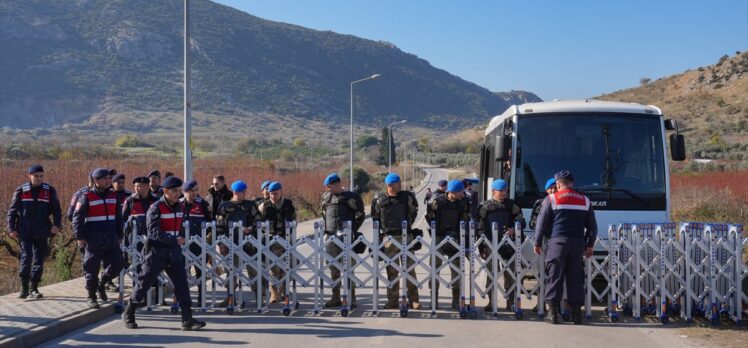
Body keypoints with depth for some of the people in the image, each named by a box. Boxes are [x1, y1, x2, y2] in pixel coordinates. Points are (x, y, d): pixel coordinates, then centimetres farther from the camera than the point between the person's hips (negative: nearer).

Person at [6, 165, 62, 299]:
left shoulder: (49, 191, 4)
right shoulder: (21, 191, 2)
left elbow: (56, 210, 6)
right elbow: (12, 211, 5)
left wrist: (56, 225, -9)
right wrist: (11, 229, -3)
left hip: (41, 232, 2)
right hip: (24, 231, -2)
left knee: (39, 260, 6)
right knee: (26, 257, -11)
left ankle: (34, 288, 16)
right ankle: (24, 288, 1)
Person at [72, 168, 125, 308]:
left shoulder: (113, 196, 10)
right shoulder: (87, 197, -6)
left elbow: (118, 217, 18)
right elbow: (77, 218, -7)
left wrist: (120, 235, 16)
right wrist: (79, 237, -11)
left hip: (111, 239, 5)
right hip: (93, 241, -5)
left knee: (118, 263, 1)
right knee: (92, 269, 2)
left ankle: (101, 285, 24)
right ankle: (91, 297, 16)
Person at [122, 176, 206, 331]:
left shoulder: (180, 207, 8)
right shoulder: (156, 208, -13)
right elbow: (154, 231, -23)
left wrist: (181, 240, 10)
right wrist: (174, 240, -28)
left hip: (174, 252, 5)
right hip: (157, 252, -5)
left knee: (181, 283, -3)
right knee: (144, 283, 5)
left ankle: (187, 319, -4)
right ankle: (128, 315, 22)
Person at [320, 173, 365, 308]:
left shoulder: (350, 197, -4)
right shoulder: (326, 197, 13)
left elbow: (360, 216, -1)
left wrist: (351, 231, -2)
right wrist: (325, 231, 16)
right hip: (330, 237, 6)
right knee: (333, 268, 7)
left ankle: (351, 298, 2)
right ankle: (335, 298, 14)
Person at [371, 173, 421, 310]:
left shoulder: (407, 197, 1)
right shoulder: (380, 200, 2)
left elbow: (413, 212, 14)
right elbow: (375, 217, 14)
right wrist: (381, 230, 11)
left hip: (406, 237, -1)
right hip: (389, 237, 1)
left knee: (410, 268, 0)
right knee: (391, 270, 6)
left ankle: (413, 299, 5)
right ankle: (392, 300, 11)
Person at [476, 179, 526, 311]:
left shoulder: (512, 205, 10)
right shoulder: (484, 206, 8)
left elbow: (521, 221, 3)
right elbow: (480, 228, 5)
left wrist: (513, 229, -18)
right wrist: (481, 248, 0)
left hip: (508, 244, 1)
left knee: (510, 273, 1)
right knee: (491, 274, 1)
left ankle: (510, 302, 8)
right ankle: (491, 302, 8)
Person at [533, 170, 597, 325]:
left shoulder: (551, 199, 2)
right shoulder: (585, 200, 13)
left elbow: (541, 223, 2)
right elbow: (592, 226, 16)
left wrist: (538, 243, 10)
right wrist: (589, 245, 23)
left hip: (557, 242, -3)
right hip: (578, 243, 3)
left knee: (554, 277, -1)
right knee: (576, 278, 6)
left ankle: (553, 313, -5)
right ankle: (577, 314, 5)